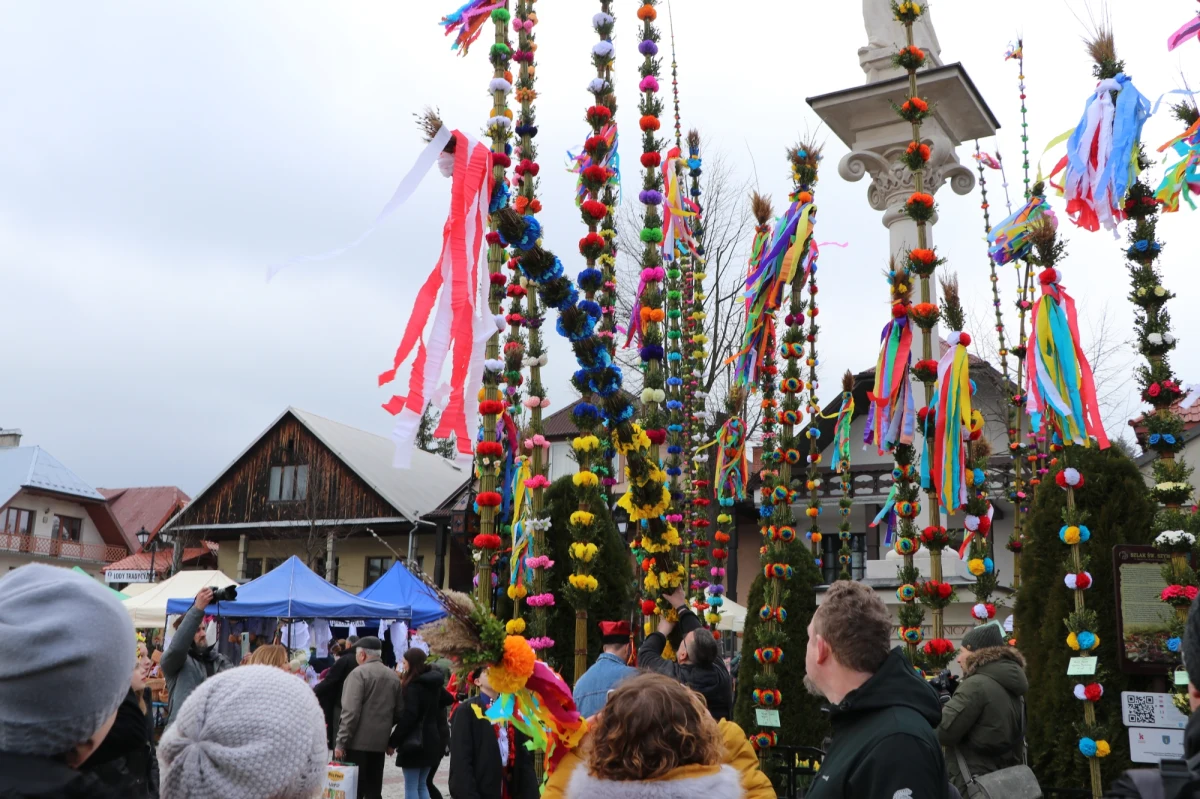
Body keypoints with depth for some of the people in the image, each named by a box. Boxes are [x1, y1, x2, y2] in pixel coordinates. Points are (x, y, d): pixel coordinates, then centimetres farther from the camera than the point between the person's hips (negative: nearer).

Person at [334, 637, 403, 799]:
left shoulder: (359, 673, -10)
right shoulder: (393, 676, 11)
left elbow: (351, 711, -17)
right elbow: (398, 712, 15)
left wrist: (341, 742, -15)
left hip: (357, 742, -6)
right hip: (379, 741, 6)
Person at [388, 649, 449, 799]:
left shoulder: (414, 686, -16)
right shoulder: (434, 683, 9)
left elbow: (408, 717, -21)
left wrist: (393, 742, -15)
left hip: (414, 741, -8)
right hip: (430, 739, 8)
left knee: (411, 786, -1)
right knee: (422, 784, 15)